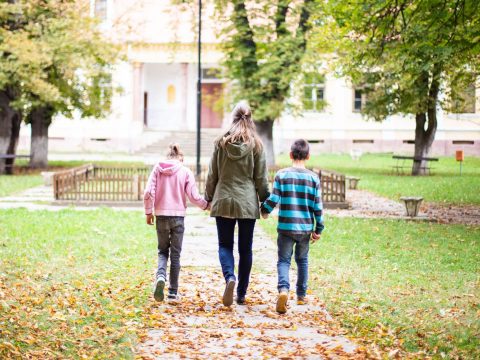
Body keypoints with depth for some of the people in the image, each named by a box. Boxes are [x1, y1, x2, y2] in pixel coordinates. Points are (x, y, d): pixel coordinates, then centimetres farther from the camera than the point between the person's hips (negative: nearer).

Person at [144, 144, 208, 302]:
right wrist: (206, 205, 13)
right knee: (175, 254, 9)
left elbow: (148, 193, -5)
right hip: (178, 216, -1)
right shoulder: (185, 171, -1)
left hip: (161, 216, 1)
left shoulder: (157, 168, 1)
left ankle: (160, 276, -15)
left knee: (162, 251, 15)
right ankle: (173, 292, 11)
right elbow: (193, 196, -5)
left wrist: (148, 212, 6)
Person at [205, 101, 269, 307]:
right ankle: (241, 294, 12)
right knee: (245, 249, 9)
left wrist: (208, 198, 16)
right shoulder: (256, 145, -4)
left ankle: (229, 277, -19)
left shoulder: (221, 142, -2)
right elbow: (261, 178, 0)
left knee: (225, 245, 8)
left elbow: (212, 175, 4)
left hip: (223, 201, 0)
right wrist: (265, 201, 11)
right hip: (248, 203, 0)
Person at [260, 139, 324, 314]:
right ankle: (301, 295, 25)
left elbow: (273, 199, -9)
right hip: (305, 228, 2)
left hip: (286, 227, -2)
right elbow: (317, 206, 0)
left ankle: (283, 289, -21)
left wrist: (264, 210, 13)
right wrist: (318, 229, 10)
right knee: (302, 260, 19)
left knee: (283, 260, 4)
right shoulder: (313, 178, -1)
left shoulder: (281, 175, -5)